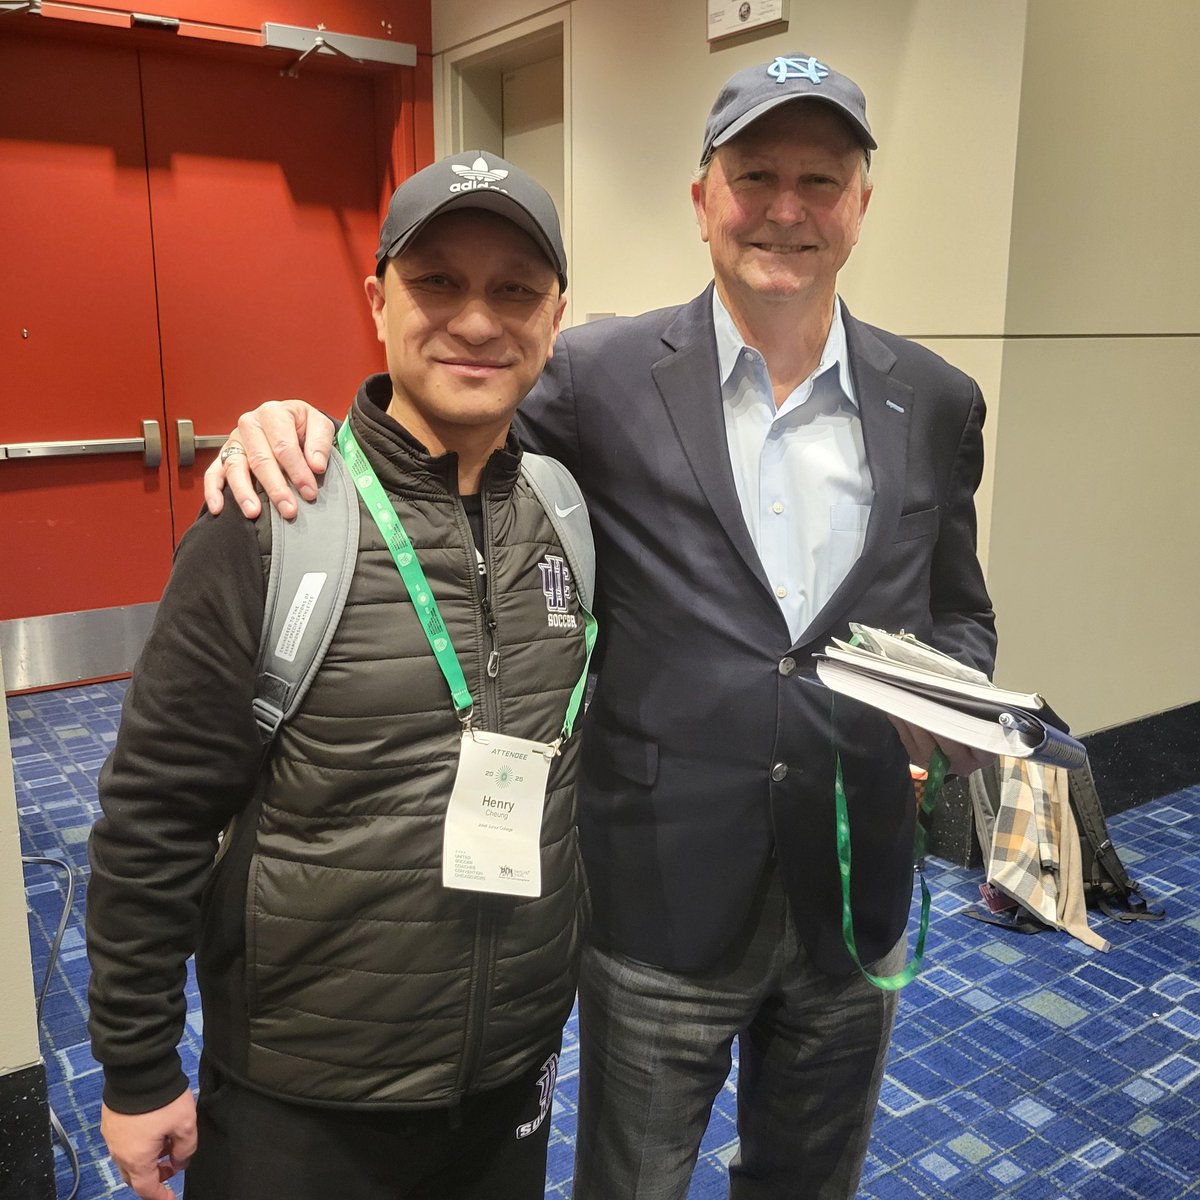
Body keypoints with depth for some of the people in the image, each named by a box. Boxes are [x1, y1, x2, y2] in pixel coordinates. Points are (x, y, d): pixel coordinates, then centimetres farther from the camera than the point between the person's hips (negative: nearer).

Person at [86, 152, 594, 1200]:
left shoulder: (571, 516, -3)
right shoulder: (268, 531, -17)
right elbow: (152, 818, -11)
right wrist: (138, 1073, -6)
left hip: (519, 1076, 5)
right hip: (301, 1108, -4)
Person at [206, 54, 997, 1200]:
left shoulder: (937, 403, 0)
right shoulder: (601, 375, -9)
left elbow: (956, 611, 11)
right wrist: (297, 424, -21)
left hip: (857, 900, 4)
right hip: (661, 901, -3)